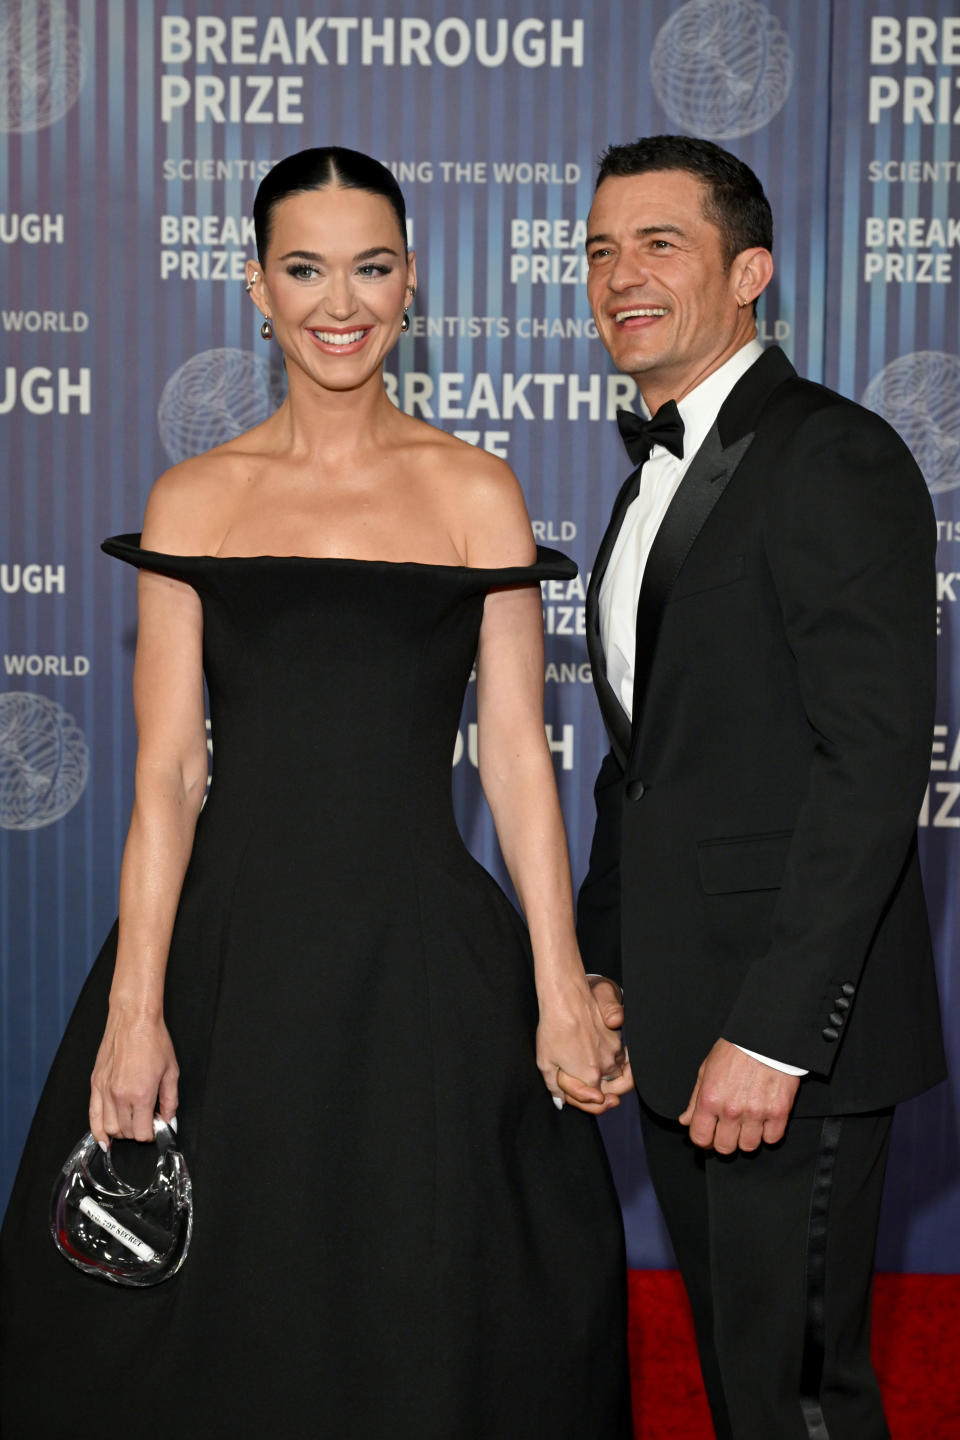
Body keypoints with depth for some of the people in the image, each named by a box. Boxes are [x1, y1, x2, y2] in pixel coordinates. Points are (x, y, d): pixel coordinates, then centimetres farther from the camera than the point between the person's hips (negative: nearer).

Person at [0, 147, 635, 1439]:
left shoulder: (475, 492, 4)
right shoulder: (194, 499, 4)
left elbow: (515, 753, 2)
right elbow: (167, 772, 1)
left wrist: (561, 990, -3)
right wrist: (133, 1012, -6)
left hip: (424, 960, 0)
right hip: (228, 952, 1)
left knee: (427, 1322, 9)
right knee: (209, 1321, 10)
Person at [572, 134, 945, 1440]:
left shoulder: (835, 459, -13)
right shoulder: (659, 475, 16)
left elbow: (875, 764, -21)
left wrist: (773, 1033, -24)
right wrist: (598, 975, 15)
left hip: (790, 1029, -9)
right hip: (676, 1015, 9)